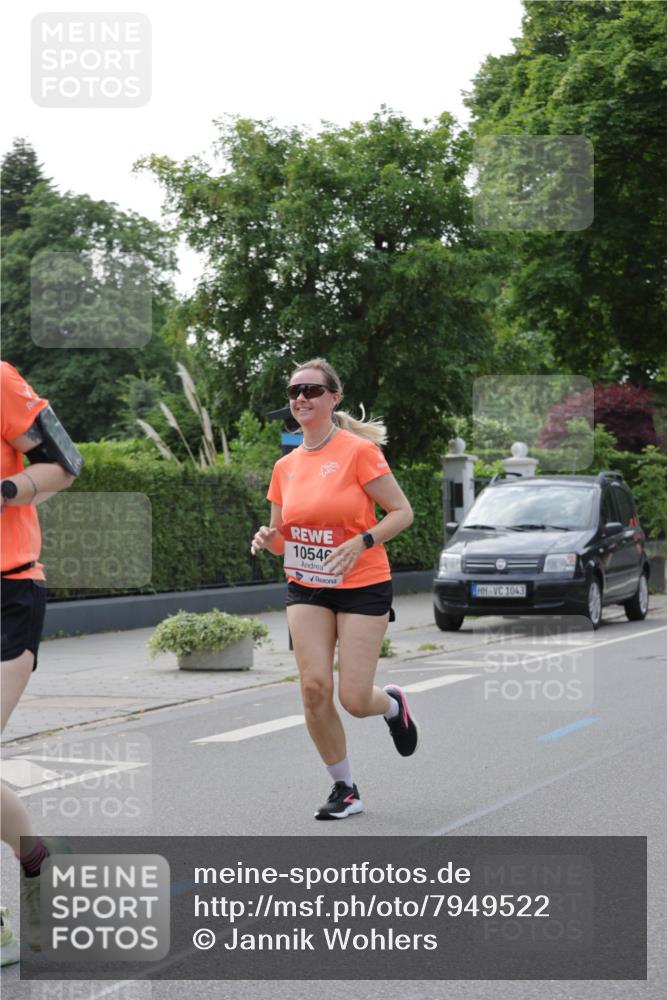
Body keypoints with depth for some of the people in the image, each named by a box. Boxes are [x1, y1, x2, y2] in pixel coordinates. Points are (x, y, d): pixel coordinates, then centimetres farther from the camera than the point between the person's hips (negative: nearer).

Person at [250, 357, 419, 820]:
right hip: (306, 588, 4)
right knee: (314, 686, -10)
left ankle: (393, 703, 30)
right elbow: (282, 537, 14)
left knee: (354, 700, -9)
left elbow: (402, 512, -9)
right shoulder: (285, 466, 6)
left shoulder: (359, 450, -11)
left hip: (363, 586, -4)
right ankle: (345, 788, 8)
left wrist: (361, 542, -22)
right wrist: (269, 538, -9)